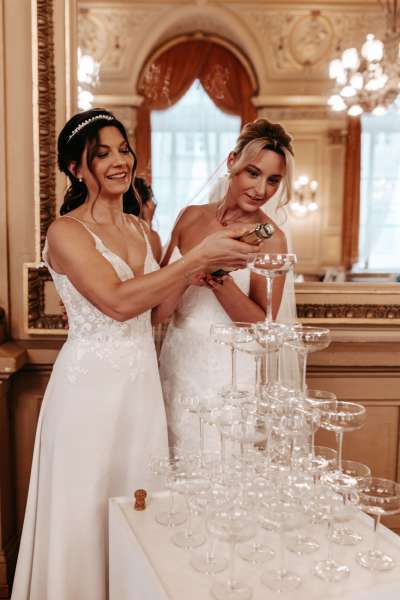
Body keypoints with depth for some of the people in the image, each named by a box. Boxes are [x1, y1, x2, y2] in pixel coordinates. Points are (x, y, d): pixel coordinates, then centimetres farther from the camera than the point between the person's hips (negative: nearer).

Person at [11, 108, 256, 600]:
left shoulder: (139, 229, 11)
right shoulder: (66, 232, -10)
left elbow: (154, 300, 12)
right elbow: (119, 302, -23)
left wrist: (202, 266, -3)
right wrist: (198, 256, -22)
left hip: (143, 380, 6)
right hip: (92, 382, -6)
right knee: (87, 511, 6)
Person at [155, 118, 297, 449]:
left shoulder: (270, 239, -10)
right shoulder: (191, 216, 2)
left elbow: (263, 325, -12)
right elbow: (158, 306, 5)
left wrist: (218, 280, -25)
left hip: (227, 373, -4)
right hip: (176, 363, 4)